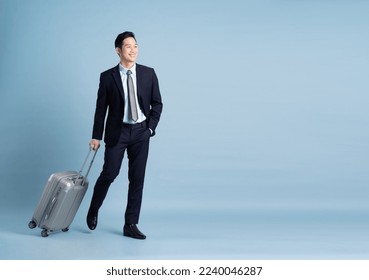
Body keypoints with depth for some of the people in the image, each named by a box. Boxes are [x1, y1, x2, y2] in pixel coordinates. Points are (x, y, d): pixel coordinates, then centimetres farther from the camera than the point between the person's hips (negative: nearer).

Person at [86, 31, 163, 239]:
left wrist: (150, 127, -3)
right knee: (110, 173, -7)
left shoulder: (148, 73, 2)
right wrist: (97, 136, 0)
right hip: (117, 132, -2)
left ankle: (131, 225, 12)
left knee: (137, 179, 3)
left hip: (141, 132, 2)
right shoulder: (107, 76, -2)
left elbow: (157, 103, 7)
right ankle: (93, 211, 21)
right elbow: (101, 108, 1)